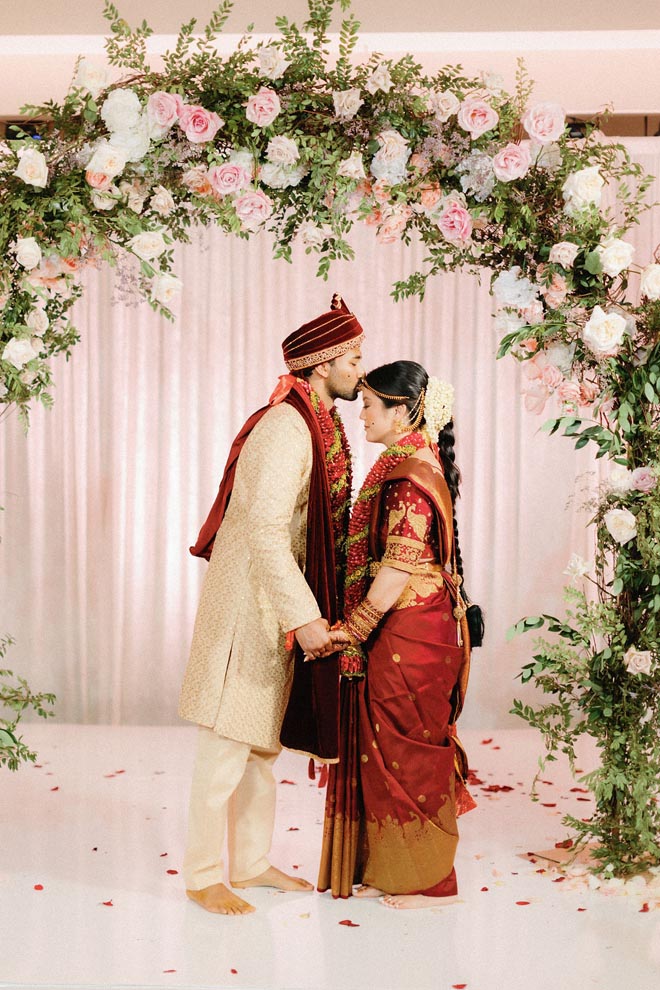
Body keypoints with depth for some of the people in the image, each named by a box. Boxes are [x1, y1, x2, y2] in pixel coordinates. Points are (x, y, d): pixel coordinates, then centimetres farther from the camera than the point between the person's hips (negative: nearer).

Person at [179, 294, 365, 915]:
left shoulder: (322, 424, 11)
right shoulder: (285, 427, -19)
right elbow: (264, 532, -25)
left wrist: (315, 608, 13)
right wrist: (303, 616, -25)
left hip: (284, 604, 9)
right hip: (249, 606, -9)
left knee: (262, 742, 16)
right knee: (227, 743, 0)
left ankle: (249, 863, 28)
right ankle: (204, 875, 12)